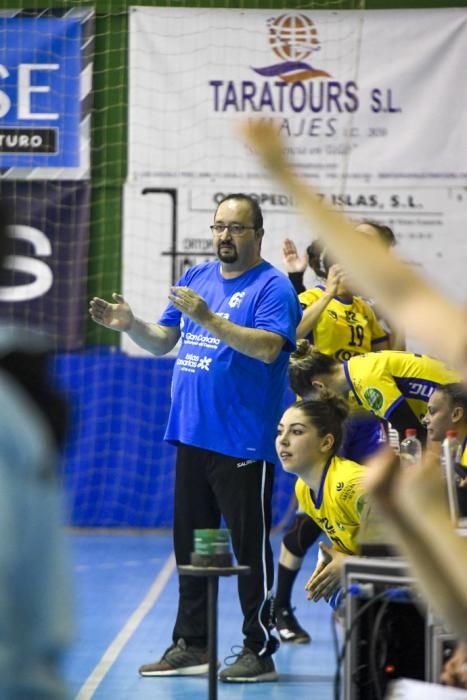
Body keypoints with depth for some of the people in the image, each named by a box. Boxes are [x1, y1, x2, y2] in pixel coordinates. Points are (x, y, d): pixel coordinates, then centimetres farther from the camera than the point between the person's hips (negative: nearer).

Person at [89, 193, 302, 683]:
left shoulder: (272, 287, -7)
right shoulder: (195, 278, 13)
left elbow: (269, 347, -22)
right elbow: (162, 343, 15)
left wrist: (209, 319, -29)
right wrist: (130, 325, -4)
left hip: (243, 444, -7)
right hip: (191, 437, 7)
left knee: (250, 548, -2)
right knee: (190, 546, 12)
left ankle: (259, 651, 4)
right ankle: (190, 646, 21)